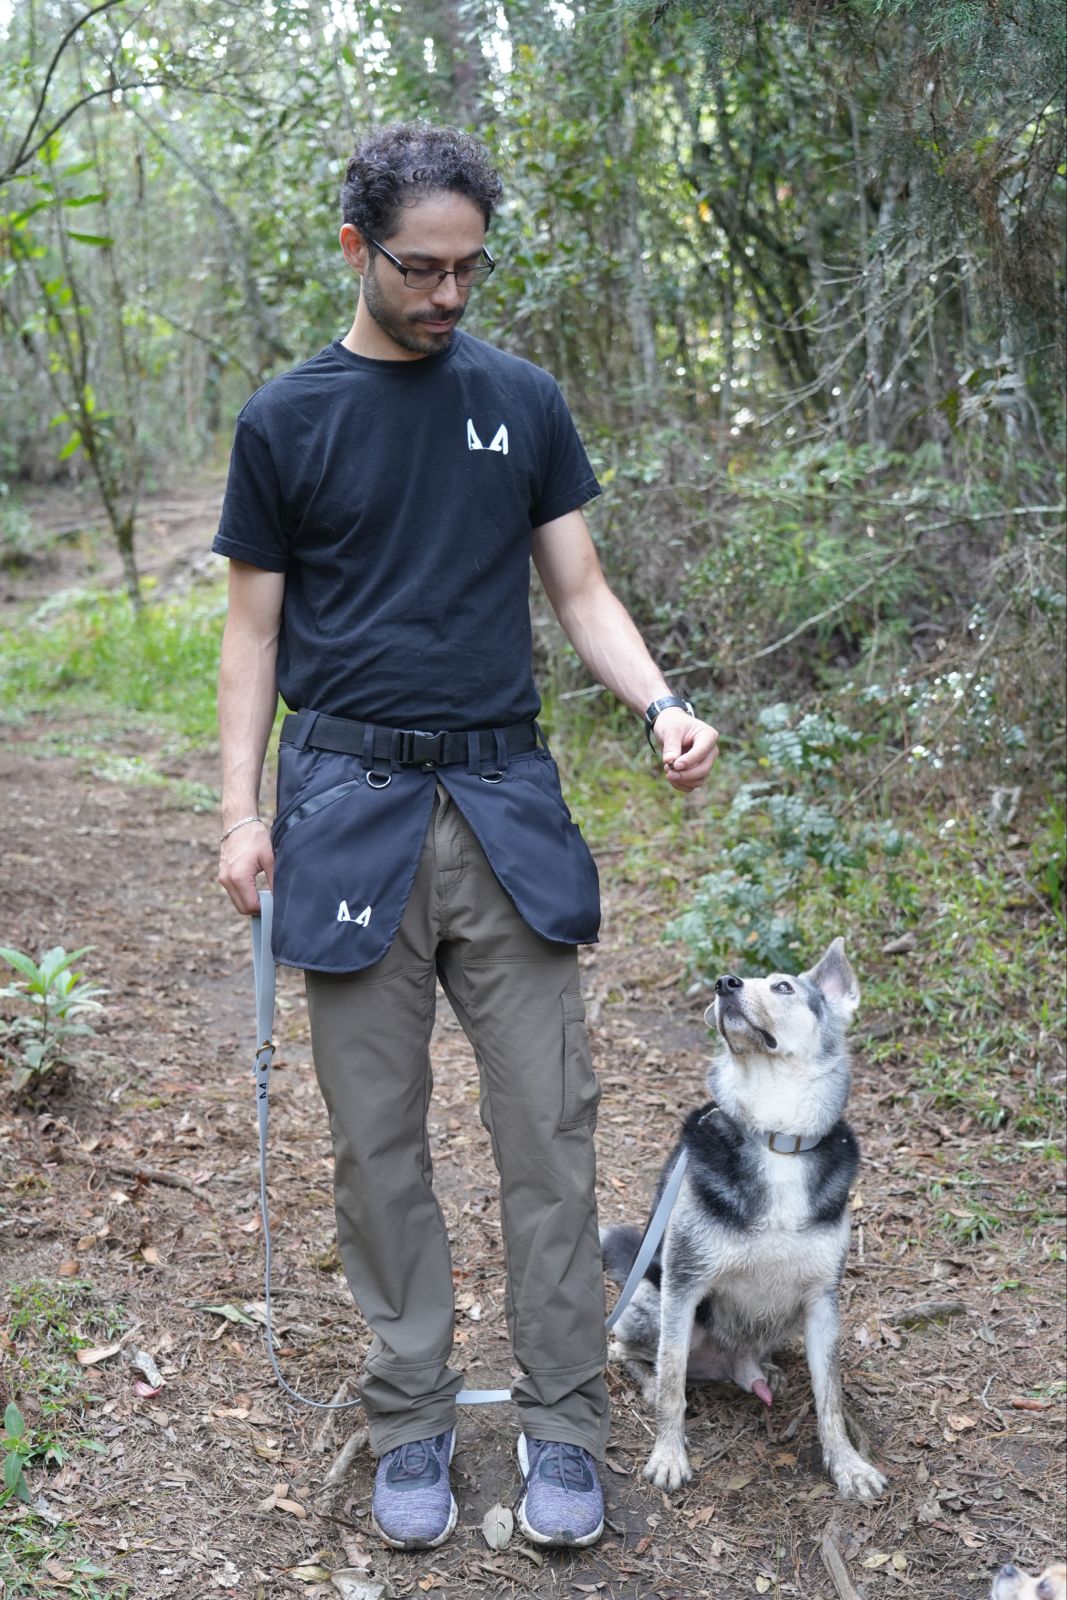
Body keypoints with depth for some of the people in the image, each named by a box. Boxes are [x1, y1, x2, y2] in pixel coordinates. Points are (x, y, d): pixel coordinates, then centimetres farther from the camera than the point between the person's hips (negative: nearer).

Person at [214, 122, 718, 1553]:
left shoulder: (523, 402, 9)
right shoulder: (285, 420, 4)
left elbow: (580, 591, 9)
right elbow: (256, 629, 7)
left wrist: (660, 705, -9)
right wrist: (242, 808, -3)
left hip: (507, 805, 1)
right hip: (351, 813, -1)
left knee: (549, 1125, 1)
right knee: (381, 1140, 5)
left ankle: (562, 1423, 15)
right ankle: (411, 1423, 19)